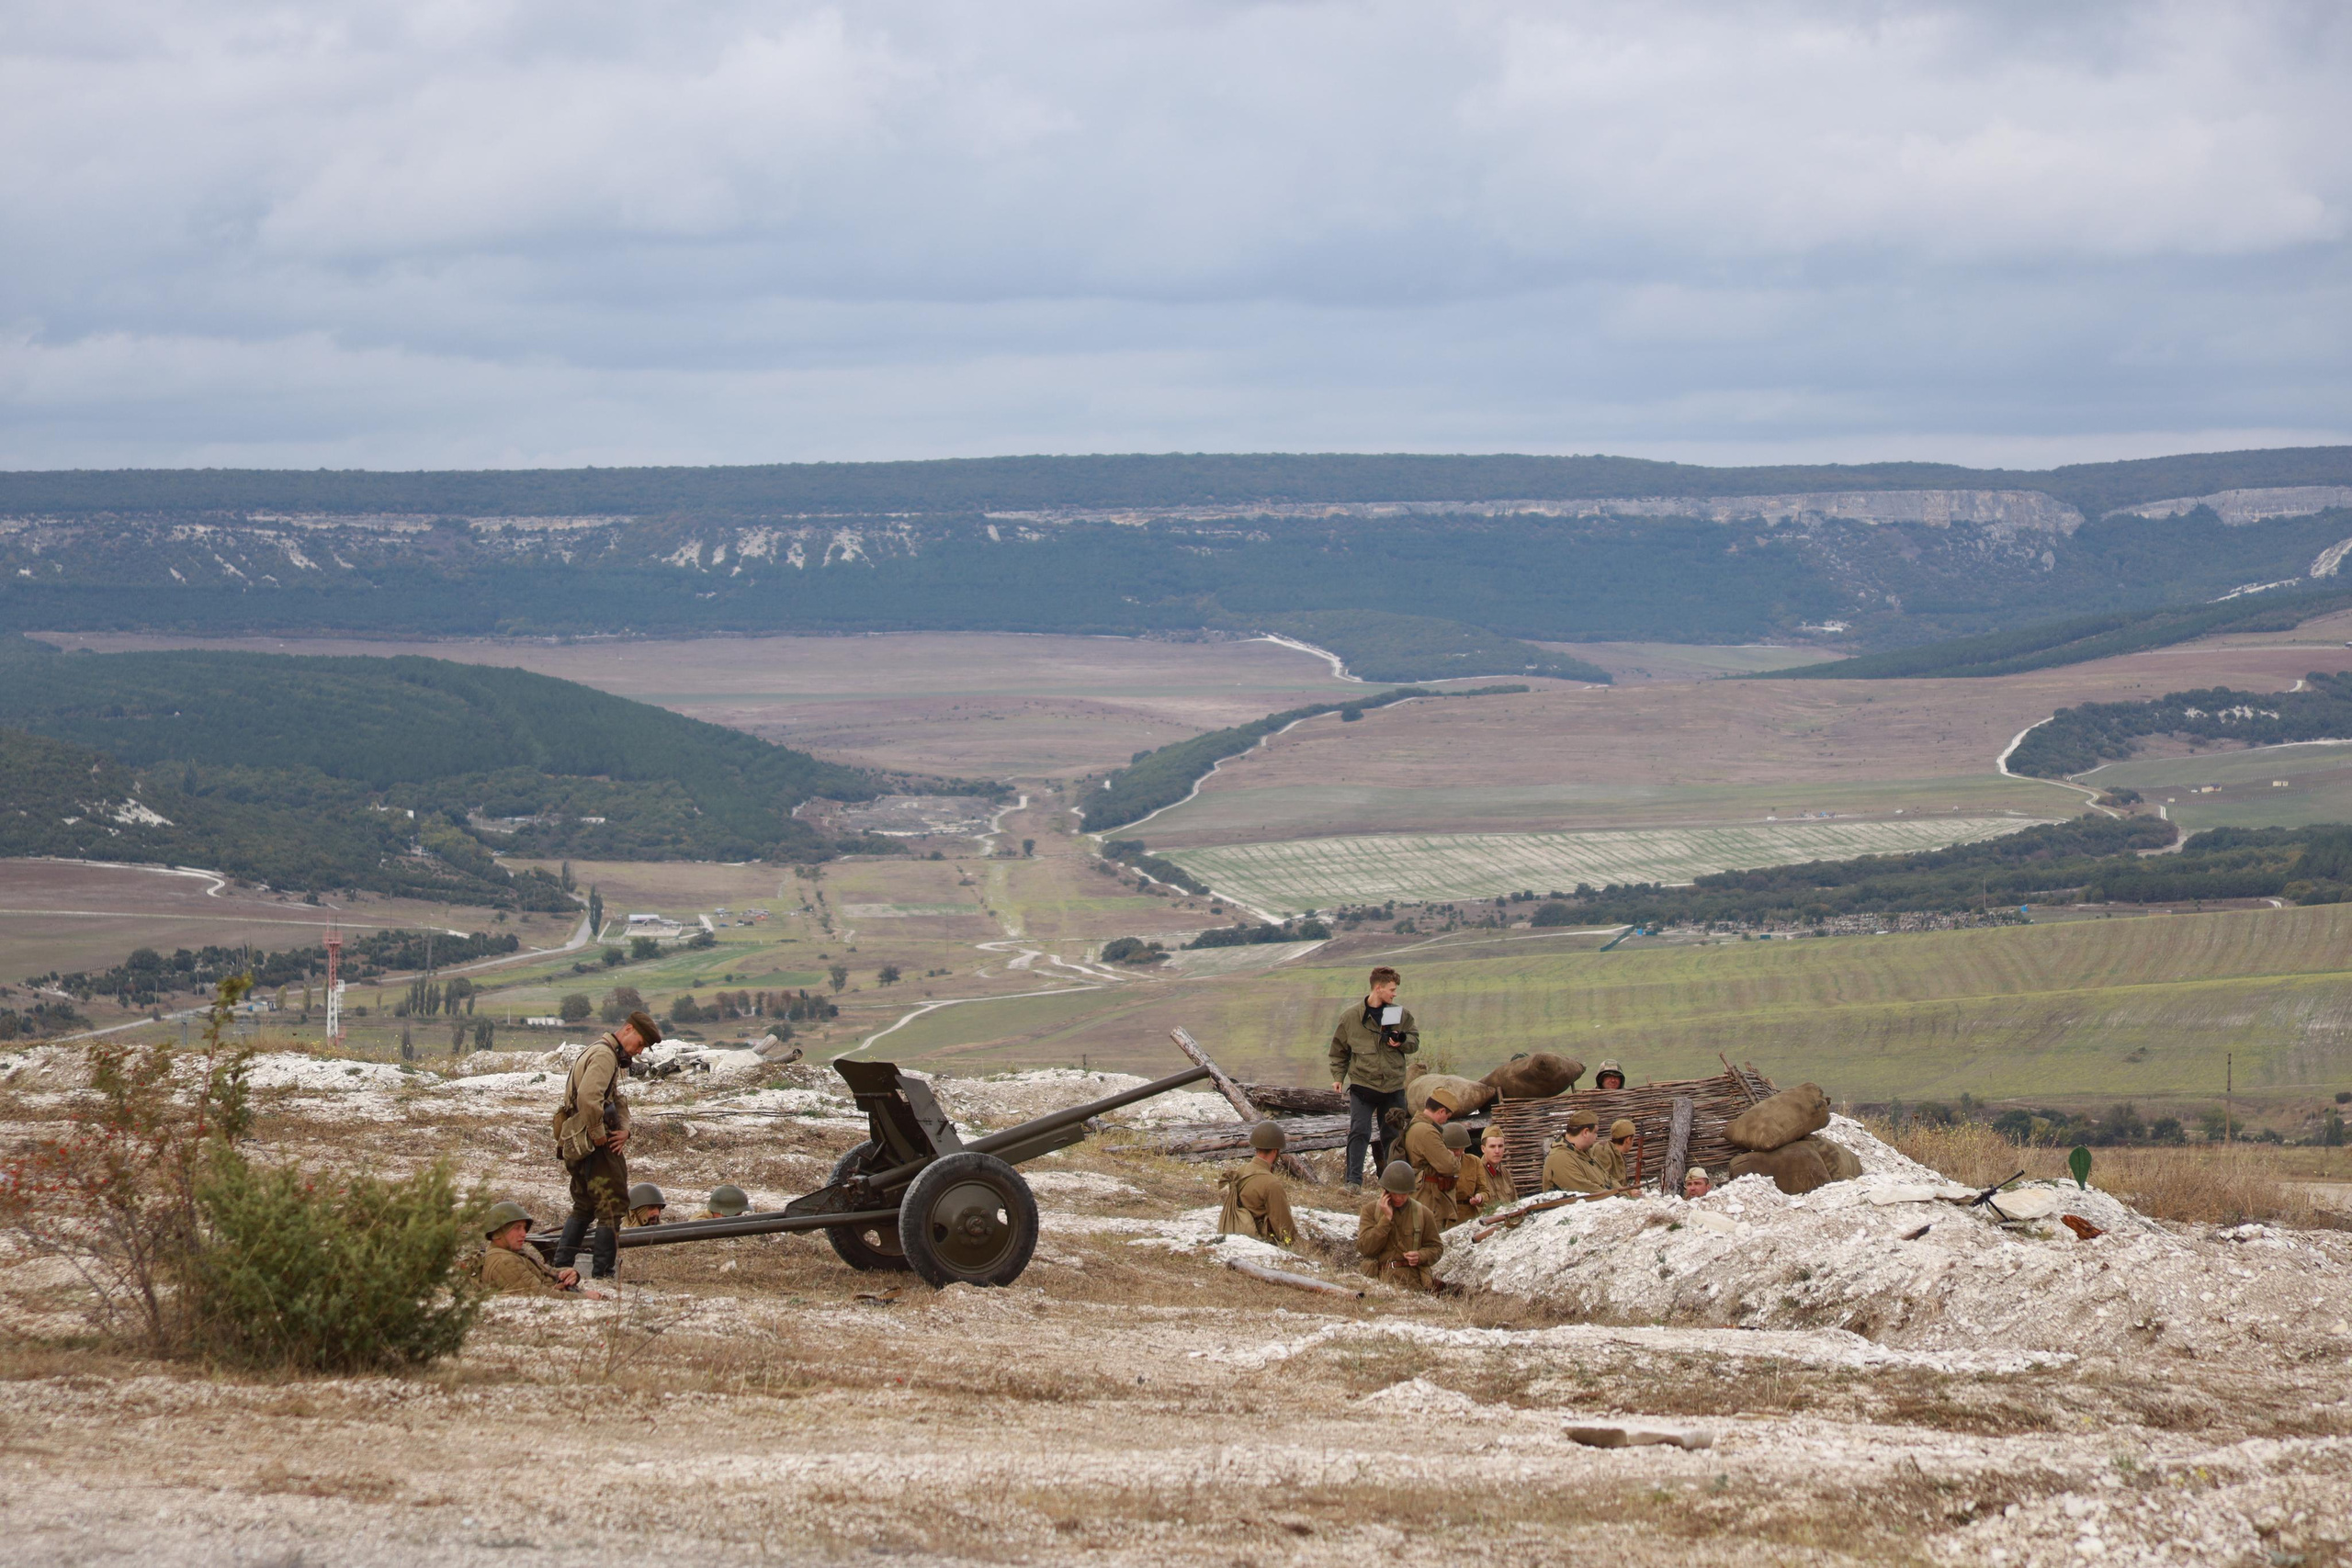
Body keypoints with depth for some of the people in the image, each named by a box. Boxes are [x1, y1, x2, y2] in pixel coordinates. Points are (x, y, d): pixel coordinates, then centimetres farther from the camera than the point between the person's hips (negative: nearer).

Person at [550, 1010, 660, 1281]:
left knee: (584, 1207, 20)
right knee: (613, 1206, -6)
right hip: (594, 1147, -10)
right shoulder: (604, 1054, -14)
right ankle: (602, 1273, -6)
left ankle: (561, 1266, 23)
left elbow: (617, 1101, 22)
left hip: (576, 1145, 10)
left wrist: (623, 1129, 3)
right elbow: (588, 1098, -29)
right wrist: (599, 1134, -19)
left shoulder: (608, 1055, 20)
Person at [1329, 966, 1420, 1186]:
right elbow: (1339, 1050, 10)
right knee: (1359, 1132, -12)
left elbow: (1415, 1041, 10)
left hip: (1393, 1086, 3)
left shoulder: (1401, 1014, 5)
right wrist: (1338, 1077, 2)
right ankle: (1354, 1181, -12)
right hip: (1362, 1084, -3)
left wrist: (1402, 1041, -12)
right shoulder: (1351, 1016, 0)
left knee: (1393, 1135, 9)